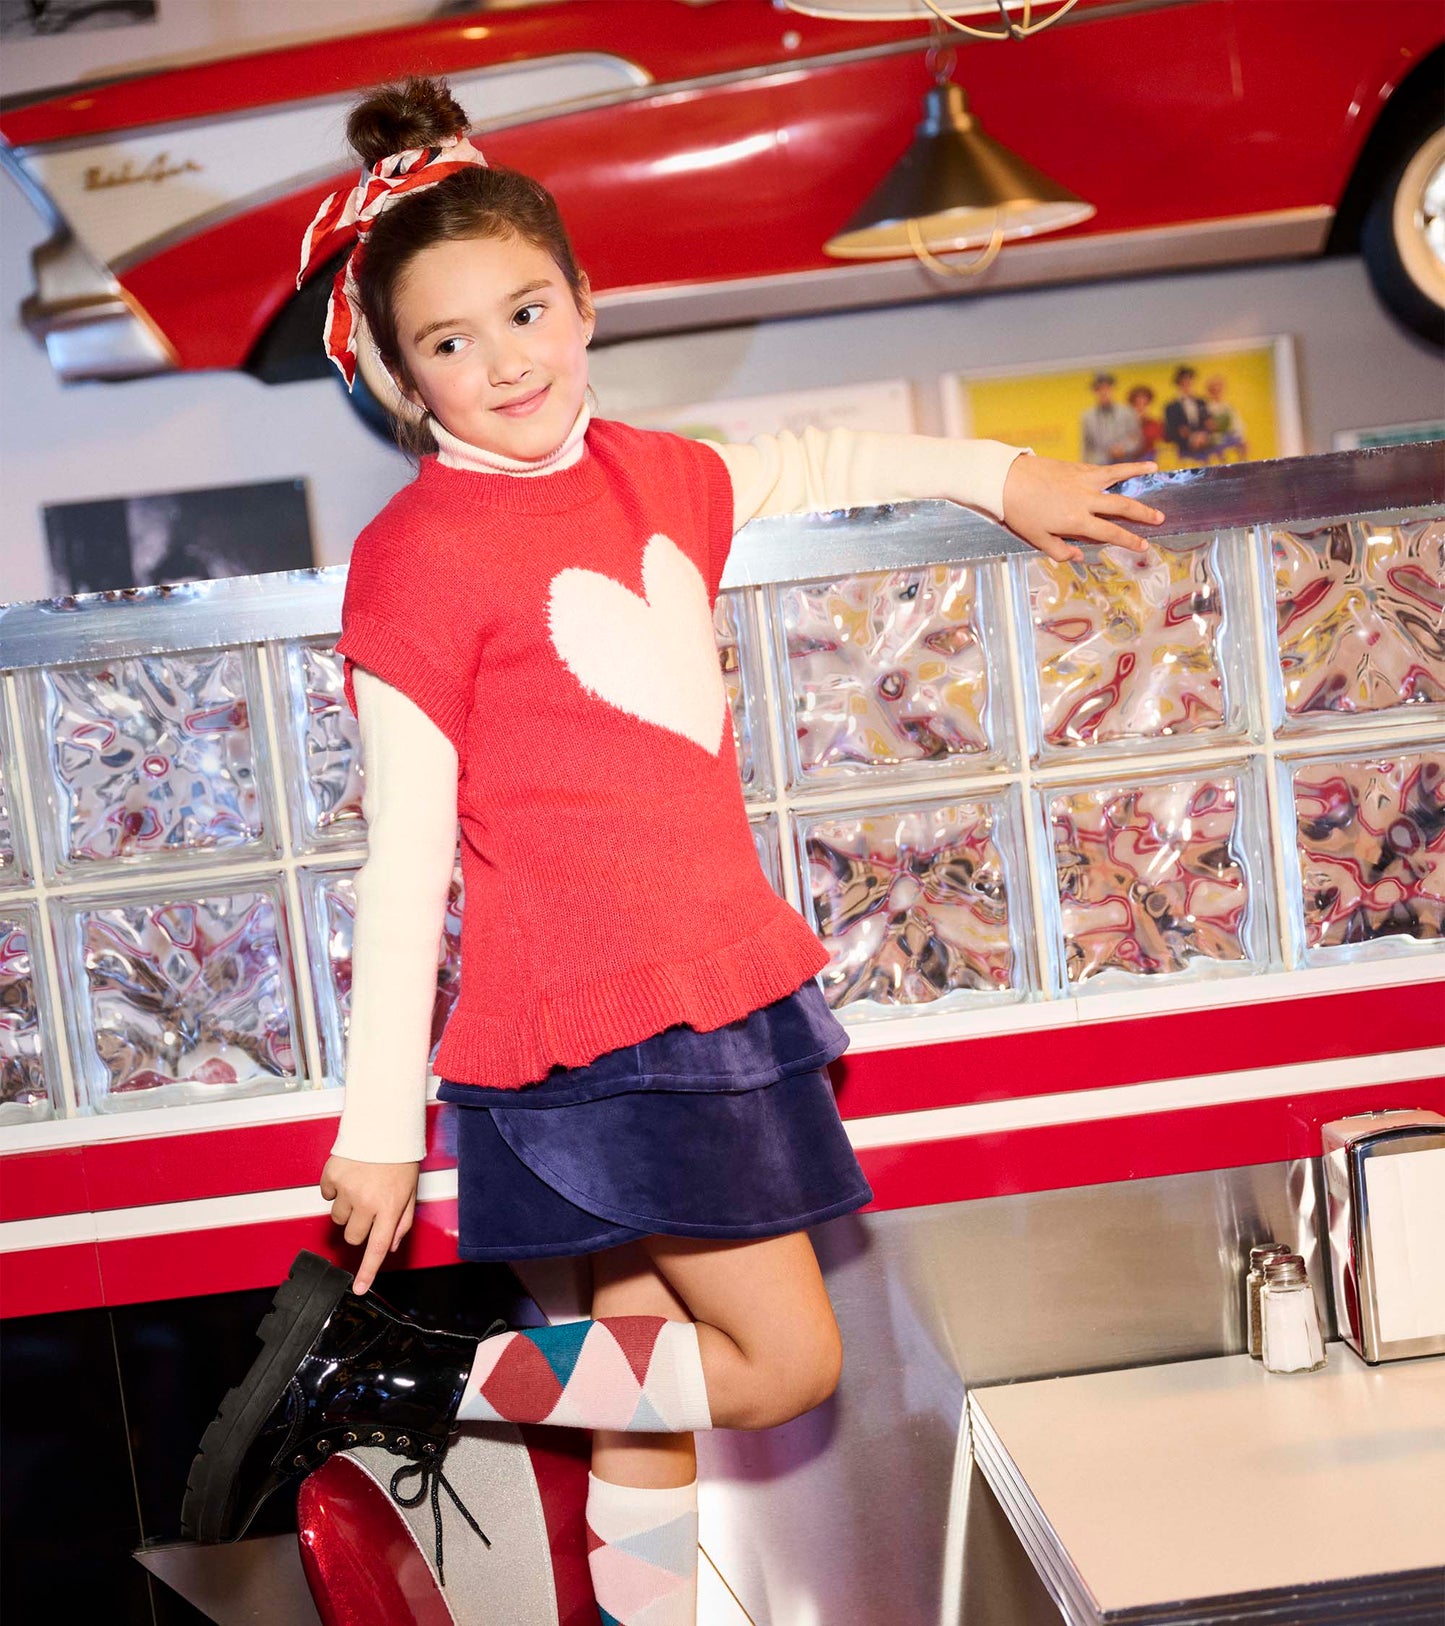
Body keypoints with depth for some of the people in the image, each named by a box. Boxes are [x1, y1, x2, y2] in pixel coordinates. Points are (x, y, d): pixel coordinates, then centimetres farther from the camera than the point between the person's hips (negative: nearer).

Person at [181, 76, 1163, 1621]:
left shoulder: (650, 475, 10)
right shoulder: (416, 554, -10)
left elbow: (816, 463, 33)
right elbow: (405, 853, -11)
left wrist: (997, 475, 35)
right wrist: (380, 1123, -9)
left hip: (720, 986, 7)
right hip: (593, 1030, -7)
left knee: (657, 1393, 14)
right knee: (785, 1361, -1)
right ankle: (395, 1376, 5)